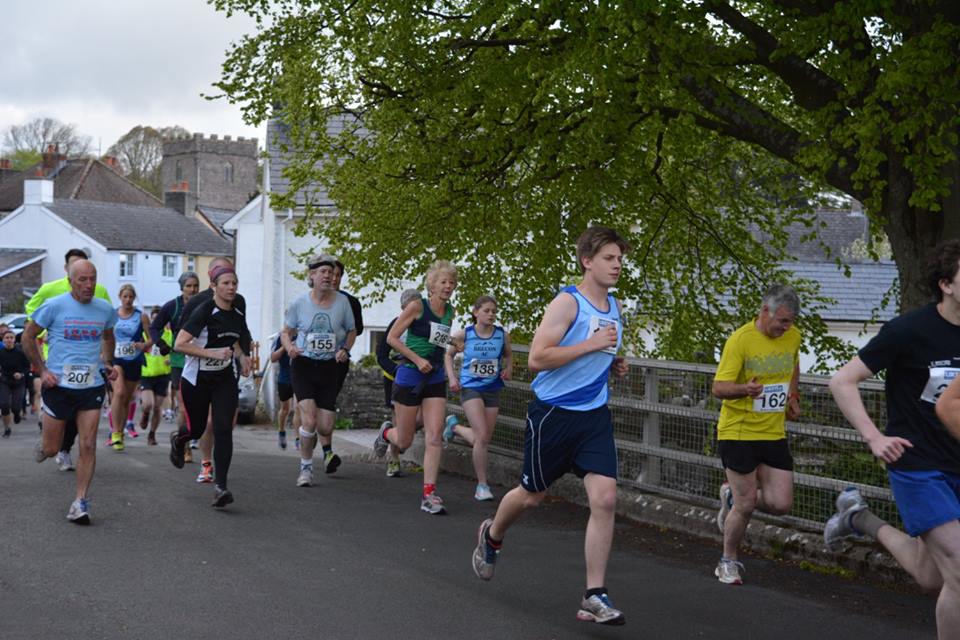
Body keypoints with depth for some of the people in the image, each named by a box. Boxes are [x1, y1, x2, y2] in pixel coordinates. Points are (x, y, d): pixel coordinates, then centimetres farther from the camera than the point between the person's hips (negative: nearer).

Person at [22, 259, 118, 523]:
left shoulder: (105, 309, 3)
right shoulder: (54, 306, -8)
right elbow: (28, 337, 2)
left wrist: (108, 363, 9)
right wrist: (42, 370, -5)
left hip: (92, 386, 2)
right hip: (58, 385, -2)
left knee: (88, 446, -6)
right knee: (51, 448, 6)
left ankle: (80, 503, 1)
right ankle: (42, 443, 43)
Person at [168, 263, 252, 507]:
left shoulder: (237, 315, 3)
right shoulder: (204, 311, -17)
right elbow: (179, 344, -22)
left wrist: (241, 356, 2)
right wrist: (213, 354, -28)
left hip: (225, 380, 4)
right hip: (196, 380, -4)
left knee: (223, 430, -10)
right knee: (197, 429, 11)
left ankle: (220, 486, -9)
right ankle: (178, 439, 49)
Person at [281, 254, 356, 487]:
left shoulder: (342, 301, -1)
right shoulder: (299, 303, -3)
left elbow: (352, 331, 12)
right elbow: (285, 332, 9)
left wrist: (345, 349, -7)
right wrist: (290, 347, -13)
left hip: (330, 367, 1)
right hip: (304, 365, -1)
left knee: (325, 428, -2)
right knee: (309, 420, -17)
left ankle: (326, 449, 38)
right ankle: (306, 467, 6)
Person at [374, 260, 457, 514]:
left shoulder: (450, 312, 7)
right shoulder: (417, 306, -11)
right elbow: (391, 338, -11)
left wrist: (453, 345, 8)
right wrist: (417, 359, -17)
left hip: (435, 378, 5)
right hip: (410, 376, -4)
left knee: (434, 436, -8)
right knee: (404, 441, 6)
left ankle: (429, 494, -6)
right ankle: (386, 433, 42)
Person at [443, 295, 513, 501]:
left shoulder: (502, 335, -3)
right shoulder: (464, 335, -7)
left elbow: (508, 355, 17)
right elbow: (449, 355, 9)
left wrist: (508, 369, -3)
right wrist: (452, 377, -4)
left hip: (492, 389, 4)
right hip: (470, 387, -4)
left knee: (484, 439, 11)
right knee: (482, 436, -15)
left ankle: (454, 426, 41)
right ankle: (482, 485, -2)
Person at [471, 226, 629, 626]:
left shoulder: (614, 307, 10)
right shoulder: (568, 302, -14)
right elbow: (536, 358, -21)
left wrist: (613, 364, 7)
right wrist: (592, 344, -24)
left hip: (594, 416, 6)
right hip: (553, 413, -5)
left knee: (605, 499, -10)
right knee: (531, 495, 11)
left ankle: (594, 597, -5)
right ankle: (492, 536, 44)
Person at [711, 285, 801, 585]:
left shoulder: (793, 337, 4)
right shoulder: (740, 339, -14)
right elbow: (718, 387, -18)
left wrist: (793, 396, 10)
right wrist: (744, 389, -38)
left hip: (774, 434, 5)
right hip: (738, 432, -5)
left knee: (781, 504, -2)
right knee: (746, 505, -2)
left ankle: (732, 496, 28)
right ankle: (728, 562, 23)